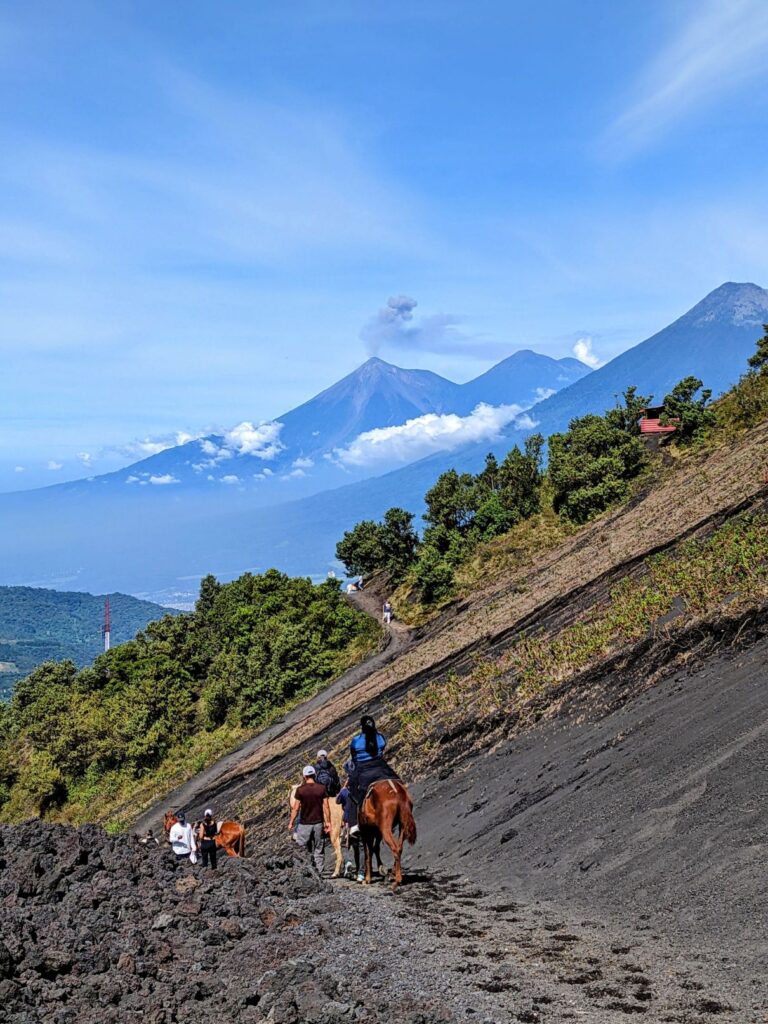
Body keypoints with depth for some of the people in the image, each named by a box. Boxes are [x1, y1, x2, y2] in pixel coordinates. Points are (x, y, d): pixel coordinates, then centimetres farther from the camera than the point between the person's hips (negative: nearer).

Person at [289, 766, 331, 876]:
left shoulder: (300, 790, -8)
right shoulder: (321, 788, -2)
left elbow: (295, 808, -5)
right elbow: (326, 807, -2)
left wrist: (291, 823, 5)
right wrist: (328, 822, 6)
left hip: (305, 824, -2)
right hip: (318, 823, 2)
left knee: (302, 849, 7)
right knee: (319, 850, 10)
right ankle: (319, 872, 11)